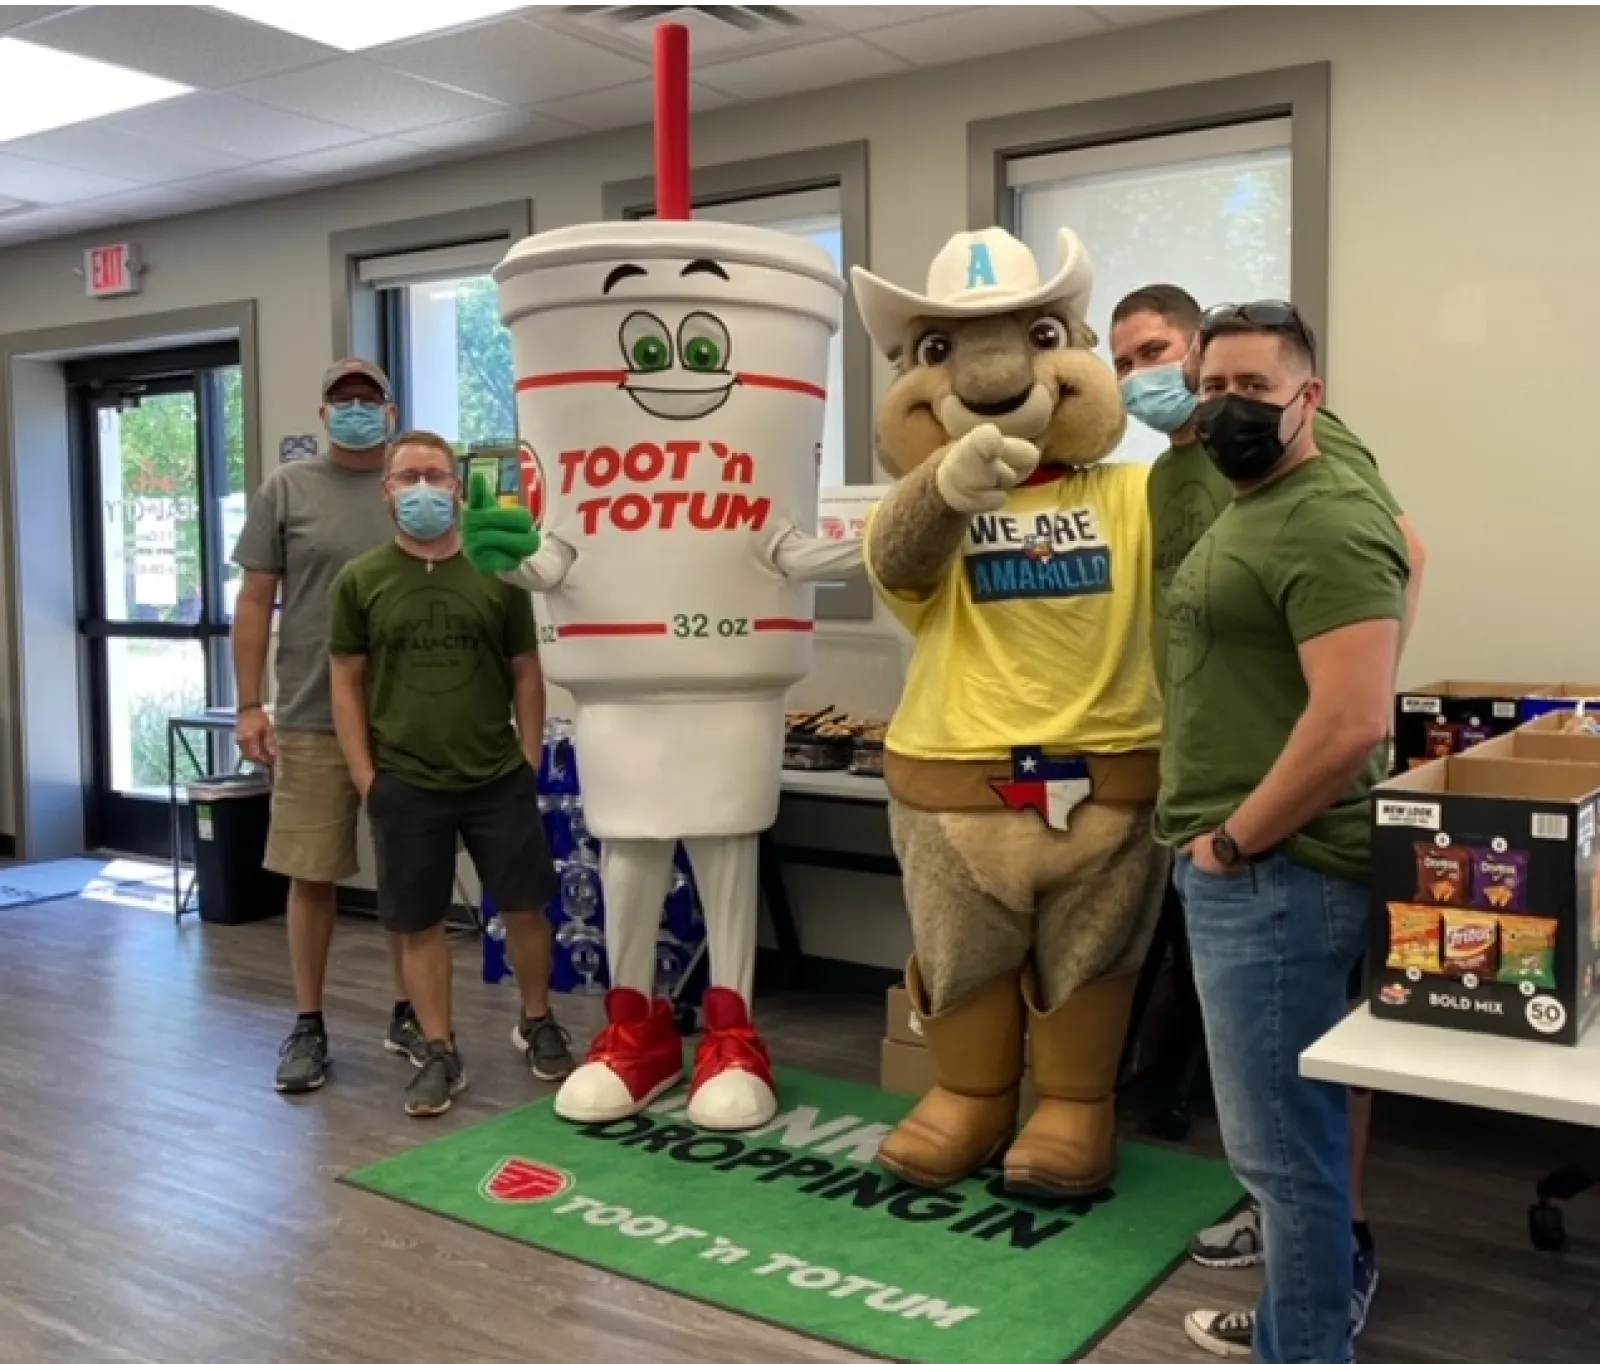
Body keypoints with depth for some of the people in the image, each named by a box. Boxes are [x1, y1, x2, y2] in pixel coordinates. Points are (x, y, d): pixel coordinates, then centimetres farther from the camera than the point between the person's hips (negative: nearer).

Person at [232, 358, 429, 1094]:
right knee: (310, 874, 4)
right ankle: (308, 1025, 17)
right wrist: (250, 706, -3)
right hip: (312, 719, -1)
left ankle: (408, 1014, 24)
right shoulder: (287, 489, 3)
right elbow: (255, 601, 3)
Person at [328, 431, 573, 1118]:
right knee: (418, 924, 7)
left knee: (526, 906, 9)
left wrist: (529, 762, 1)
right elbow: (347, 684, 3)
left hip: (499, 778, 1)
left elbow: (526, 674, 6)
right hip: (405, 785, 0)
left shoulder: (500, 574, 1)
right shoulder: (359, 581, 0)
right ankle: (441, 1054, 21)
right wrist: (366, 779, -3)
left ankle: (537, 1023, 31)